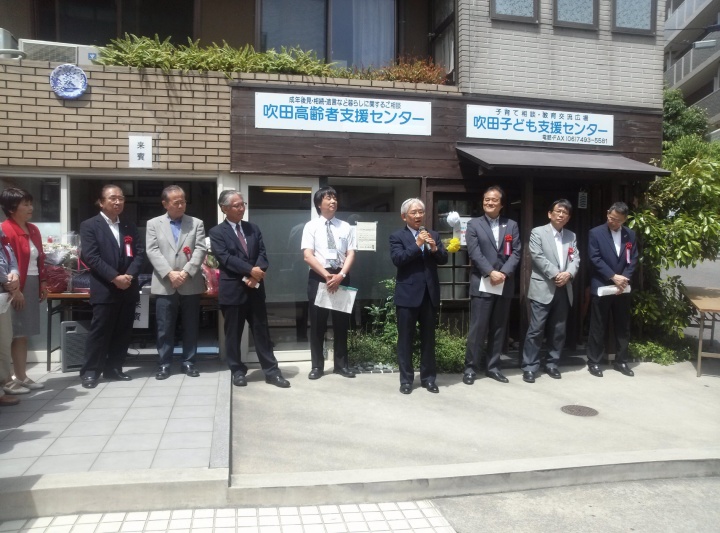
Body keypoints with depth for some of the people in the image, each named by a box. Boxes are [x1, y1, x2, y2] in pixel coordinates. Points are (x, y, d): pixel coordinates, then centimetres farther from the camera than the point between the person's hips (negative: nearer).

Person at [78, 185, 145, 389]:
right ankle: (90, 371, 10)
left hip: (128, 289, 5)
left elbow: (140, 253, 6)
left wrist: (129, 275, -11)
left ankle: (113, 369, 19)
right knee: (99, 331, 0)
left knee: (123, 332, 8)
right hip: (104, 290, -5)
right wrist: (115, 277, -18)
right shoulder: (89, 226, -1)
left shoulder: (130, 226, 14)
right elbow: (91, 257, -11)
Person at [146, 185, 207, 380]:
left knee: (191, 327, 6)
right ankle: (164, 364, 14)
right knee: (164, 328, 4)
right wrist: (170, 273, -15)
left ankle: (188, 362, 17)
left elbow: (200, 250, -2)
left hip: (190, 284, 1)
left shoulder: (197, 223, 8)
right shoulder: (153, 224, 8)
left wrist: (186, 272, -14)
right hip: (164, 285, 0)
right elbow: (152, 251, -2)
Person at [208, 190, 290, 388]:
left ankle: (271, 371, 12)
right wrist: (250, 271, -20)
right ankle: (237, 371, 19)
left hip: (255, 288, 4)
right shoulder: (217, 232, -1)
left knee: (262, 331, 7)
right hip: (232, 290, -3)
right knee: (233, 334, 6)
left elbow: (262, 253, 3)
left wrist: (257, 273, -14)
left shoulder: (253, 228, 12)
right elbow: (226, 258, -14)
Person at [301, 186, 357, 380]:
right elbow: (308, 256, -8)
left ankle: (341, 364, 20)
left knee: (341, 322, 8)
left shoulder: (345, 227, 8)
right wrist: (327, 276, -16)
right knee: (318, 323, 4)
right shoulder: (311, 226, 0)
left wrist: (340, 275, -14)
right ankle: (317, 366, 15)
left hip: (342, 277, 2)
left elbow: (351, 254, 2)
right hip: (318, 277, -2)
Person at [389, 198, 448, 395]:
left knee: (428, 338, 10)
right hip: (408, 294, -3)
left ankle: (428, 377, 20)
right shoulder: (397, 236, 0)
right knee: (405, 338, 4)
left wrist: (435, 249, -15)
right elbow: (397, 259, -15)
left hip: (430, 293, 4)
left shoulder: (434, 235, 11)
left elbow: (444, 259, 4)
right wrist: (417, 245, -20)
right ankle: (406, 379, 13)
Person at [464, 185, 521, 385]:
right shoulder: (474, 224, 3)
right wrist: (491, 273, -17)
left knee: (499, 328, 9)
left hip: (505, 285, 3)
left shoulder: (512, 225, 11)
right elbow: (474, 253, -7)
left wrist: (504, 273, -12)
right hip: (482, 284, -3)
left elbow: (516, 253, 2)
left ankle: (493, 367, 19)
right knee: (478, 328, -3)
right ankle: (471, 367, 7)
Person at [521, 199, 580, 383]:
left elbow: (575, 259, 7)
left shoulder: (571, 236, 16)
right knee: (536, 330, -5)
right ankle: (529, 367, 1)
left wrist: (568, 274, -13)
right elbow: (538, 257, -11)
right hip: (542, 289, -5)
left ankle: (552, 364, 22)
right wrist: (555, 274, -17)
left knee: (558, 331, 10)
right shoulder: (538, 232, 0)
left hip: (564, 290, 5)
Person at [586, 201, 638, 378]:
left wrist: (624, 279, -9)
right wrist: (613, 277, -17)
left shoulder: (630, 235, 7)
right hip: (601, 287, -4)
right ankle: (593, 362, 14)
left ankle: (620, 361, 24)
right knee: (598, 327, 3)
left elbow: (633, 260, 5)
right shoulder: (595, 233, -5)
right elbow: (595, 259, -11)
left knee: (623, 327, 11)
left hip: (622, 288, 4)